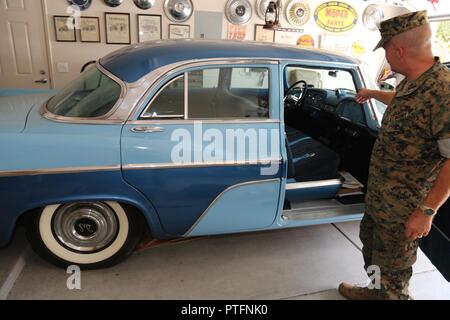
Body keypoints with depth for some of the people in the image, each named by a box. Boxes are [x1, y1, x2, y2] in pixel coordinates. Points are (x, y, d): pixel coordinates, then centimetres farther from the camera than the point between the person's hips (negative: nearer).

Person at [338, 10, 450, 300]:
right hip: (380, 196, 9)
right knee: (371, 243, 28)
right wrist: (374, 94, 41)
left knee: (392, 268, 13)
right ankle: (376, 291, 52)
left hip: (403, 207, -9)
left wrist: (427, 211, -23)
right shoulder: (412, 82, 2)